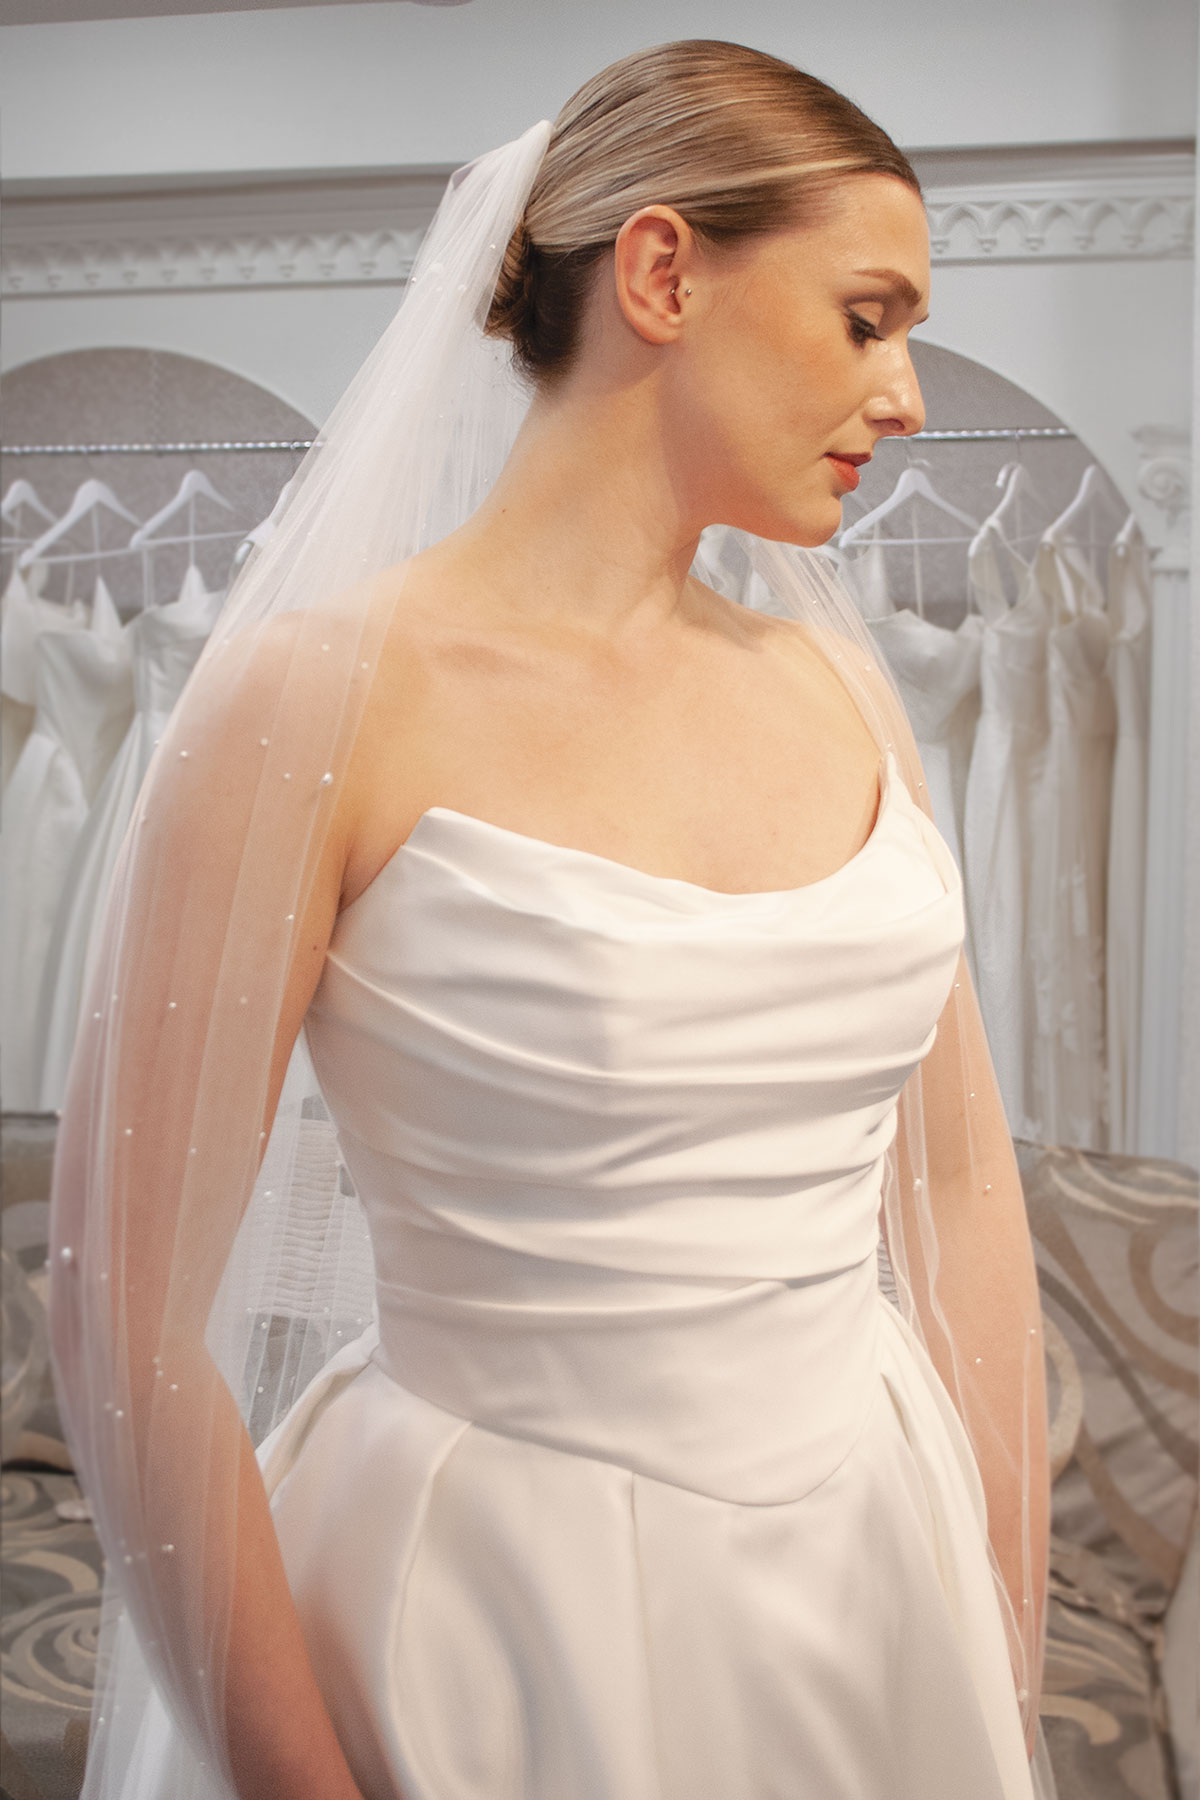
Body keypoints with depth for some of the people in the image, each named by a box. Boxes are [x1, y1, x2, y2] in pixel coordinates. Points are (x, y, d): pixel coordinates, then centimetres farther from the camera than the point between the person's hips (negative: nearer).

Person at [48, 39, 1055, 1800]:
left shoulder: (840, 689, 1)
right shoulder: (324, 697, -16)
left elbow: (964, 1186, 5)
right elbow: (128, 1319, -15)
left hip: (873, 1585, 6)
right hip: (498, 1624, -5)